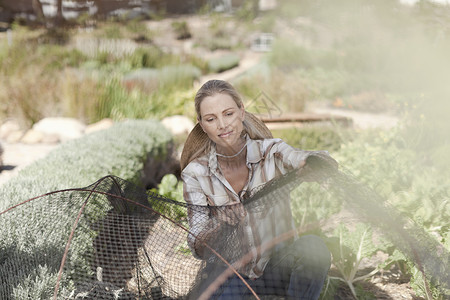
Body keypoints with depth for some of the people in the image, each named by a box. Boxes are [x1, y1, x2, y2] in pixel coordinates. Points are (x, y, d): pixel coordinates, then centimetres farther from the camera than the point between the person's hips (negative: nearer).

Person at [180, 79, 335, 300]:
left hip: (279, 263, 0)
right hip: (229, 269, 1)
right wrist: (223, 230, -35)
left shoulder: (271, 152, -11)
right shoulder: (196, 173, -9)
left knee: (313, 247, -30)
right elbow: (197, 248, -14)